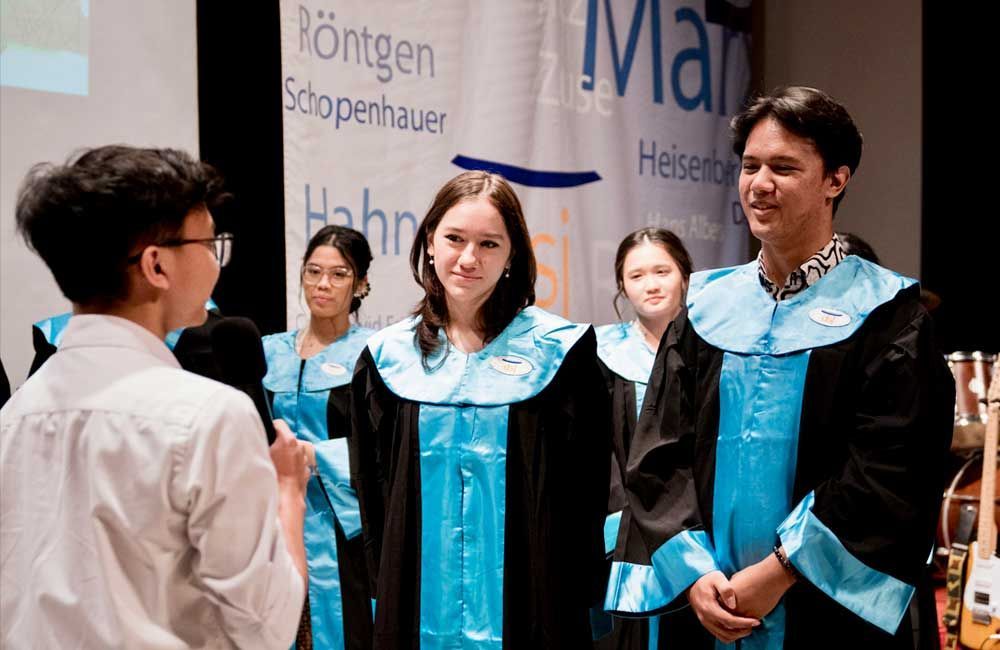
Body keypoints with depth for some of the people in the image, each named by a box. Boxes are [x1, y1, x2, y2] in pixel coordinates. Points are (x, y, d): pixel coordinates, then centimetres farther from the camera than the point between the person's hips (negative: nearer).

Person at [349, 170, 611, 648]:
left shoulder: (558, 350, -4)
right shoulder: (388, 355, 3)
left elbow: (585, 488, -3)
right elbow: (372, 487, 8)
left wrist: (578, 595, -5)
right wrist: (388, 584, 3)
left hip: (527, 603, -2)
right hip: (419, 605, 2)